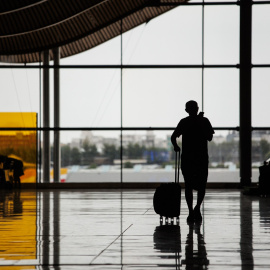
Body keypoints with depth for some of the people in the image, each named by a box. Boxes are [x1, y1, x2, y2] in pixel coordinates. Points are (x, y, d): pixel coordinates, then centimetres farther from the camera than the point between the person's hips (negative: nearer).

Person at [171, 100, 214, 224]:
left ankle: (191, 211, 1)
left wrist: (176, 147, 13)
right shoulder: (204, 121, -1)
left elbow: (173, 137, -5)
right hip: (202, 157, 0)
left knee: (188, 186, 7)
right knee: (201, 185, 8)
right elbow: (209, 137, 2)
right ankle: (197, 208, -13)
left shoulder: (183, 122, 1)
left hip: (186, 158, 0)